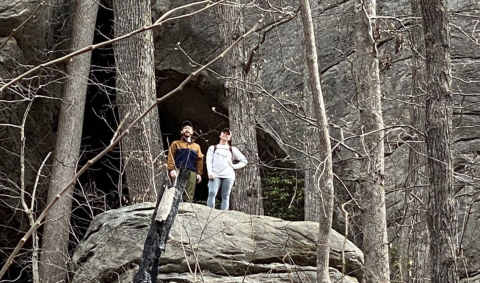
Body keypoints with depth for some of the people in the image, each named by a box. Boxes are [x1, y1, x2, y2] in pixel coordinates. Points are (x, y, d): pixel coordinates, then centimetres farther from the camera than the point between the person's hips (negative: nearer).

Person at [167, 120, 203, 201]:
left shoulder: (196, 146, 25)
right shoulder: (176, 144, 17)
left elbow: (199, 160, 16)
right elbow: (170, 157, 5)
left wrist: (199, 173, 3)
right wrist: (171, 169, -10)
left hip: (192, 173, 3)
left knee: (190, 195, -5)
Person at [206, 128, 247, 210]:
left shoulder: (232, 149, 20)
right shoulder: (213, 148, 19)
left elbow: (244, 161, 22)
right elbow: (209, 161, 6)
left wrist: (234, 166, 6)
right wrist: (210, 172, -10)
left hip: (228, 175, 1)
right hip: (215, 174, -1)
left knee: (225, 196, -7)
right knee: (212, 194, -19)